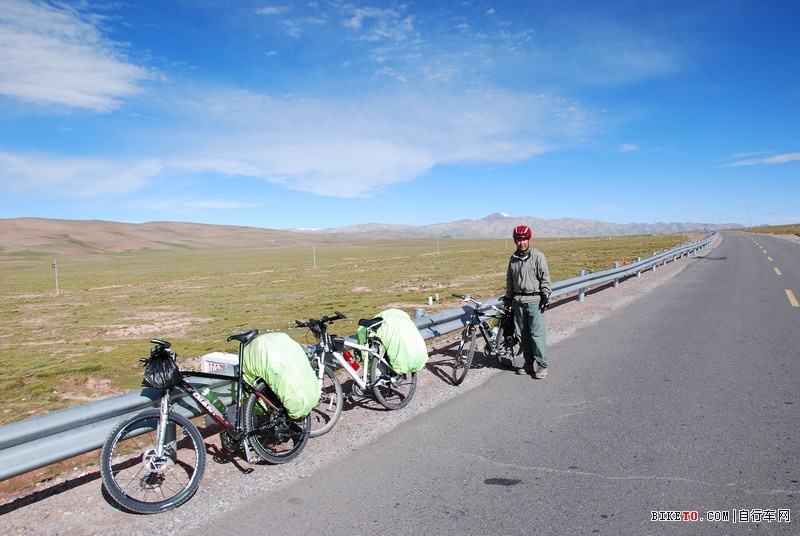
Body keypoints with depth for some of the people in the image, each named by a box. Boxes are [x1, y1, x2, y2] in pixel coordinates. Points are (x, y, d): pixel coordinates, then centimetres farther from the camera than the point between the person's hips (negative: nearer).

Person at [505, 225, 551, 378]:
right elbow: (509, 280, 18)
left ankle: (541, 364, 3)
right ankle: (529, 361, 20)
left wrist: (546, 297, -9)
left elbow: (545, 278, -4)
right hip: (518, 301, 5)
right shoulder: (513, 259, 11)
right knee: (522, 334, 8)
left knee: (537, 333, -6)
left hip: (534, 300, -5)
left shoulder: (538, 256, -4)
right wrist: (508, 298, 16)